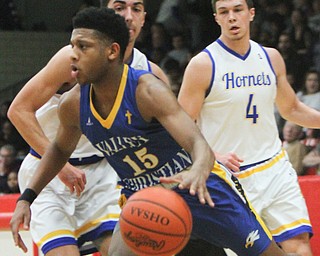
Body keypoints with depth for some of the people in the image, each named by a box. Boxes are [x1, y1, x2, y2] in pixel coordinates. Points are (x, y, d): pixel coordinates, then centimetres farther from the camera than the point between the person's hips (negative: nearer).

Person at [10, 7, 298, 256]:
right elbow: (61, 149, 14)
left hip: (200, 186, -4)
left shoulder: (147, 90, -28)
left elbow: (199, 144, -39)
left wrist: (198, 173, -62)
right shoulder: (73, 105, -9)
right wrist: (27, 197, 4)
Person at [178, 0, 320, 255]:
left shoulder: (271, 58, 7)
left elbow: (291, 109, 23)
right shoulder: (203, 64, -8)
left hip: (275, 170, 4)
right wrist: (213, 156, -26)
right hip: (229, 177, -4)